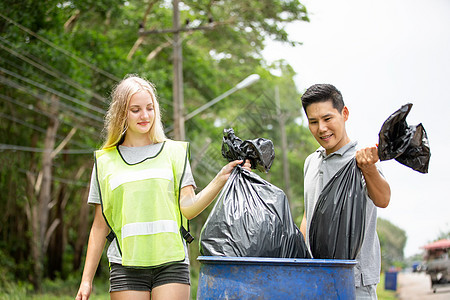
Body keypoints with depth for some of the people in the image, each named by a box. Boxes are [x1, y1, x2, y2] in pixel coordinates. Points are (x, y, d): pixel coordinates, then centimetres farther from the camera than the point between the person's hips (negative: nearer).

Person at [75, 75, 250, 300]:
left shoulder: (174, 151, 10)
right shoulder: (105, 161, 11)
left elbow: (188, 208, 0)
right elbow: (100, 225, 13)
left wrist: (221, 179, -14)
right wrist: (86, 279, 10)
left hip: (171, 262, 0)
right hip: (127, 264, 1)